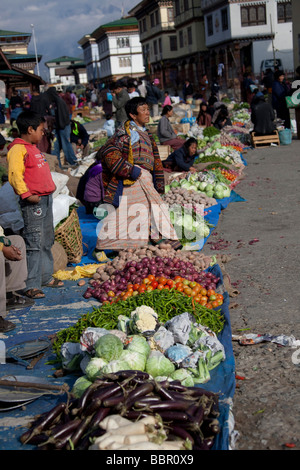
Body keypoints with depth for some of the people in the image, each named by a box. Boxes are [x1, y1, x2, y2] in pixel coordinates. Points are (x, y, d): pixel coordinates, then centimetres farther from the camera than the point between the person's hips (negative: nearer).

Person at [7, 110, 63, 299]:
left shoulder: (33, 147, 18)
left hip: (46, 199, 10)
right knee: (34, 243, -9)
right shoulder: (18, 149, -13)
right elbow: (15, 175, -22)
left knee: (47, 241, 17)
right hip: (33, 202, -10)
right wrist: (26, 195, -24)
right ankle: (32, 286, -5)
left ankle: (46, 277, 28)